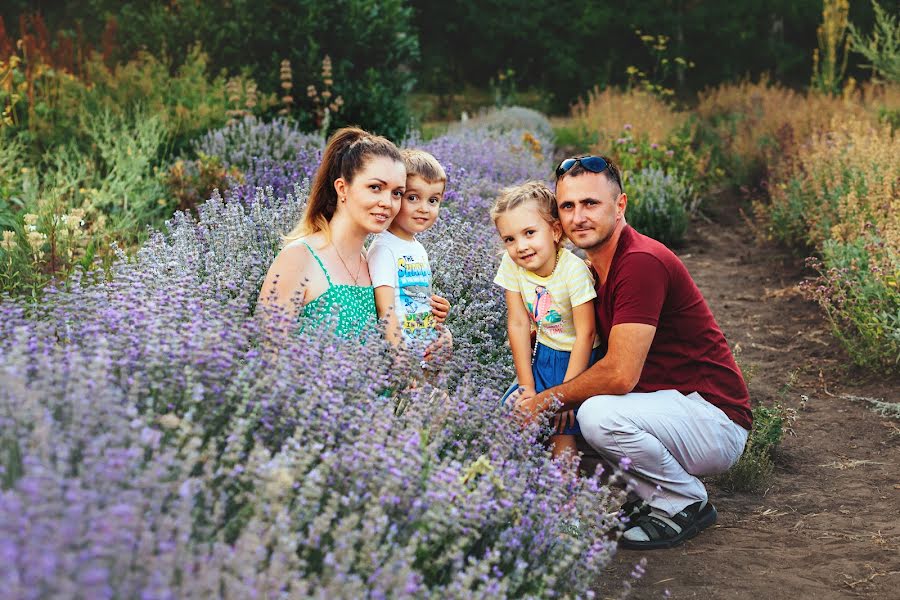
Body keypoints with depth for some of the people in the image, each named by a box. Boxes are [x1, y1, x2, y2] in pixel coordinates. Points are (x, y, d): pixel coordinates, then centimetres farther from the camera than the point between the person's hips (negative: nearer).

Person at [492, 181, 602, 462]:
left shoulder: (574, 269, -25)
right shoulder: (511, 264, -13)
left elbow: (586, 333, -21)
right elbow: (518, 324, -8)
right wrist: (527, 387, -9)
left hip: (576, 357, -4)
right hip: (541, 354, 5)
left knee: (562, 428, -13)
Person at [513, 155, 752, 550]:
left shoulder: (642, 263, -22)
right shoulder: (595, 269, 8)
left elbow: (621, 374, -27)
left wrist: (547, 401, -14)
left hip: (716, 420, -9)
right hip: (668, 408, 9)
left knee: (599, 414, -32)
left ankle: (686, 503, -6)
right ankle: (653, 497, 11)